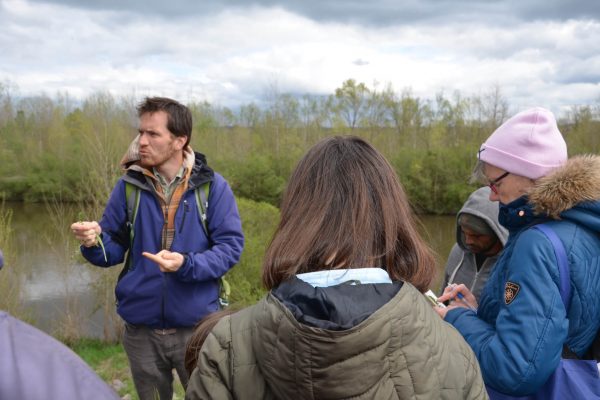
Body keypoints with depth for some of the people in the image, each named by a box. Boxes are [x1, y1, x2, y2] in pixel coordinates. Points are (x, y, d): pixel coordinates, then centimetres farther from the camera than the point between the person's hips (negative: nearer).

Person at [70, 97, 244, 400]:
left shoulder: (212, 186, -9)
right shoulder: (129, 185, -2)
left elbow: (231, 247, -11)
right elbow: (115, 249, 1)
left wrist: (187, 265, -26)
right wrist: (94, 242, -21)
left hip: (197, 326, -2)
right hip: (141, 329, 3)